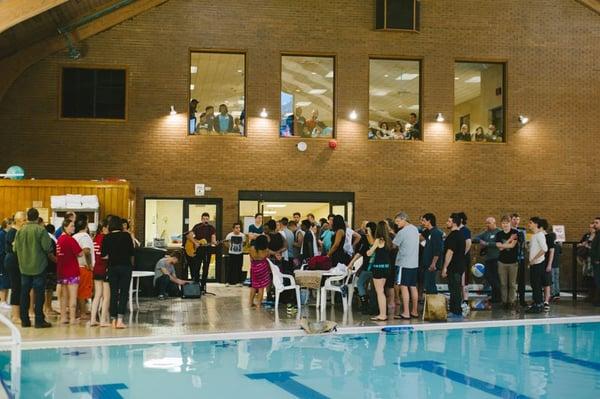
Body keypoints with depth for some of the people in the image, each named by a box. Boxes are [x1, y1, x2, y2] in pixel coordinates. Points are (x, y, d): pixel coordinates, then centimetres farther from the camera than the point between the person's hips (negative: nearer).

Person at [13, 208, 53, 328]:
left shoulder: (20, 231, 0)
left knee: (24, 293, 12)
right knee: (39, 293, 1)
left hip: (24, 267, 4)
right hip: (39, 266, -4)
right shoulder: (41, 230, -13)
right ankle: (39, 320, 0)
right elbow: (47, 247, -17)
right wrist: (46, 251, 6)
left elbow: (15, 248, 2)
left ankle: (24, 320, 15)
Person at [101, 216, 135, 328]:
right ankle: (120, 320, -9)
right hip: (125, 266, -1)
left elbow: (103, 255, -2)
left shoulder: (107, 237, -2)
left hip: (112, 267, 1)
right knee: (124, 293, 0)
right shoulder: (126, 235, -3)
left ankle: (113, 320, 11)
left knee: (113, 293, 9)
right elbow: (131, 252, 1)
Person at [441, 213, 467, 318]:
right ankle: (457, 311, 19)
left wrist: (445, 268, -19)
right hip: (460, 265, 10)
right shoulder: (461, 235, 14)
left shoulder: (452, 236, -16)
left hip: (454, 267, -10)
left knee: (454, 289, -5)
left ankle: (456, 312, -3)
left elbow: (450, 252, -21)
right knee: (456, 289, 14)